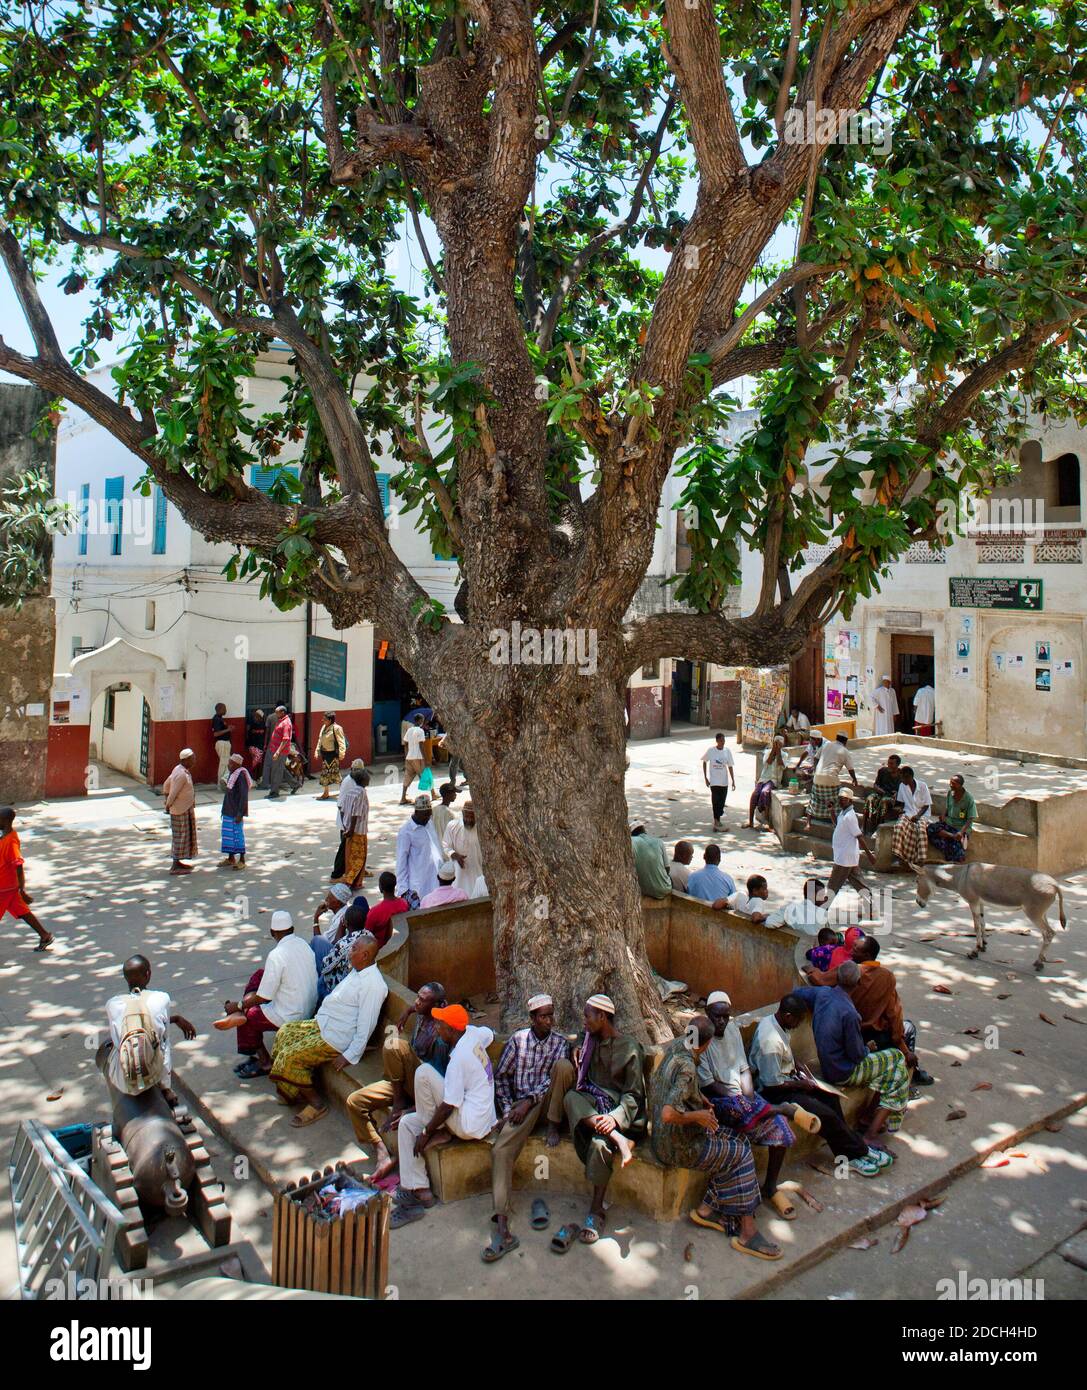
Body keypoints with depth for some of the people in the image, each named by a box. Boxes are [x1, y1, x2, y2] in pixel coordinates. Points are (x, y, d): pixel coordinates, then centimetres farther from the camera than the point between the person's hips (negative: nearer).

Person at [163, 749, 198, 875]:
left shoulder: (180, 770, 8)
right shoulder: (181, 774, -23)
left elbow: (166, 784, 16)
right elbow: (173, 793, -23)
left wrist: (167, 803, 16)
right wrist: (168, 807, -10)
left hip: (186, 809, 10)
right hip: (180, 810, -10)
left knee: (184, 835, 16)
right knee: (180, 836, -3)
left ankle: (178, 862, 25)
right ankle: (175, 866, 4)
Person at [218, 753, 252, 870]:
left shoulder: (241, 776, -19)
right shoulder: (231, 774, 8)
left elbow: (244, 796, -20)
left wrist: (240, 814, -21)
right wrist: (224, 810, 19)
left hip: (236, 812, -9)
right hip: (228, 812, 9)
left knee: (238, 834, 1)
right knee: (228, 834, 15)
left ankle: (242, 860, 12)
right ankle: (231, 858, 27)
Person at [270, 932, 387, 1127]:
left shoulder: (372, 984, -26)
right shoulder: (358, 971, 7)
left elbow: (366, 1025, -25)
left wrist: (350, 1056, -23)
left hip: (335, 1038, -11)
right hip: (322, 1024, 11)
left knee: (290, 1057, -13)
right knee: (285, 1032, 12)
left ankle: (316, 1104, 1)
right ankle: (295, 1092, 19)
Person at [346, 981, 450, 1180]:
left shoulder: (439, 1034, -25)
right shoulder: (420, 1016, -1)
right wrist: (409, 1009, 5)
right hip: (407, 1082, 9)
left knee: (394, 1045, -30)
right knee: (354, 1101, -4)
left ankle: (398, 1103, -13)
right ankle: (383, 1155, -4)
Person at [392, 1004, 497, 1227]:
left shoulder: (458, 1059, -23)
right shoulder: (474, 1034, -1)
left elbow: (448, 1107, -20)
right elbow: (490, 1034, 26)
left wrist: (426, 1134, -9)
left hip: (470, 1124, -10)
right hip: (484, 1119, 10)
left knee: (423, 1072, -18)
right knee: (406, 1123, 8)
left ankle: (438, 1134, 1)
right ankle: (418, 1190, 5)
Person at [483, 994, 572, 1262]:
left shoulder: (560, 1043, 4)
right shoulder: (518, 1039, 5)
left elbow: (554, 1079, -6)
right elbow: (501, 1076, 6)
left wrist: (529, 1100, -18)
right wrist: (508, 1109, -6)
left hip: (545, 1100, 0)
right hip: (521, 1104, 0)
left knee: (564, 1065, -29)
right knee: (500, 1148, -28)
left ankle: (553, 1126, -14)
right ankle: (502, 1227, -33)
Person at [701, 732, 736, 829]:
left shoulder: (727, 751, -1)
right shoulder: (710, 750, -8)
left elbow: (730, 766, 5)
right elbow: (704, 762, 5)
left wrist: (733, 781, 2)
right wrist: (705, 778, 3)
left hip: (724, 781, 3)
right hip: (714, 781, -3)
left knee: (721, 802, 11)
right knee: (715, 801, -8)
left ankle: (718, 820, 27)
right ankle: (716, 822, -6)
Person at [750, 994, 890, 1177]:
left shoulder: (772, 1021, -3)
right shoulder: (771, 1041, -32)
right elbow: (772, 1083, -25)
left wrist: (800, 1069, 5)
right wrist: (801, 1084, -13)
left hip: (785, 1077, 10)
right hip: (773, 1092, -10)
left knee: (829, 1096, 3)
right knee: (826, 1115, -15)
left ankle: (848, 1155, 9)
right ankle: (859, 1152, 5)